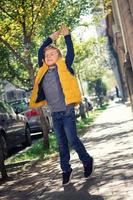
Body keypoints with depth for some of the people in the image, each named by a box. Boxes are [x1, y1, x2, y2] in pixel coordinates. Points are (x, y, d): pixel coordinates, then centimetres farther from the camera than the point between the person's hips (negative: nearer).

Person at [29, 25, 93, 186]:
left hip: (67, 111, -4)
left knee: (72, 140, -5)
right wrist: (51, 38, 20)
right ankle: (66, 169, 18)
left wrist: (66, 36, 5)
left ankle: (87, 161, 15)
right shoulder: (43, 71, 10)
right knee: (61, 144, 9)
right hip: (54, 114, 4)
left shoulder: (64, 67, 0)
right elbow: (40, 52, 17)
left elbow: (70, 52, -4)